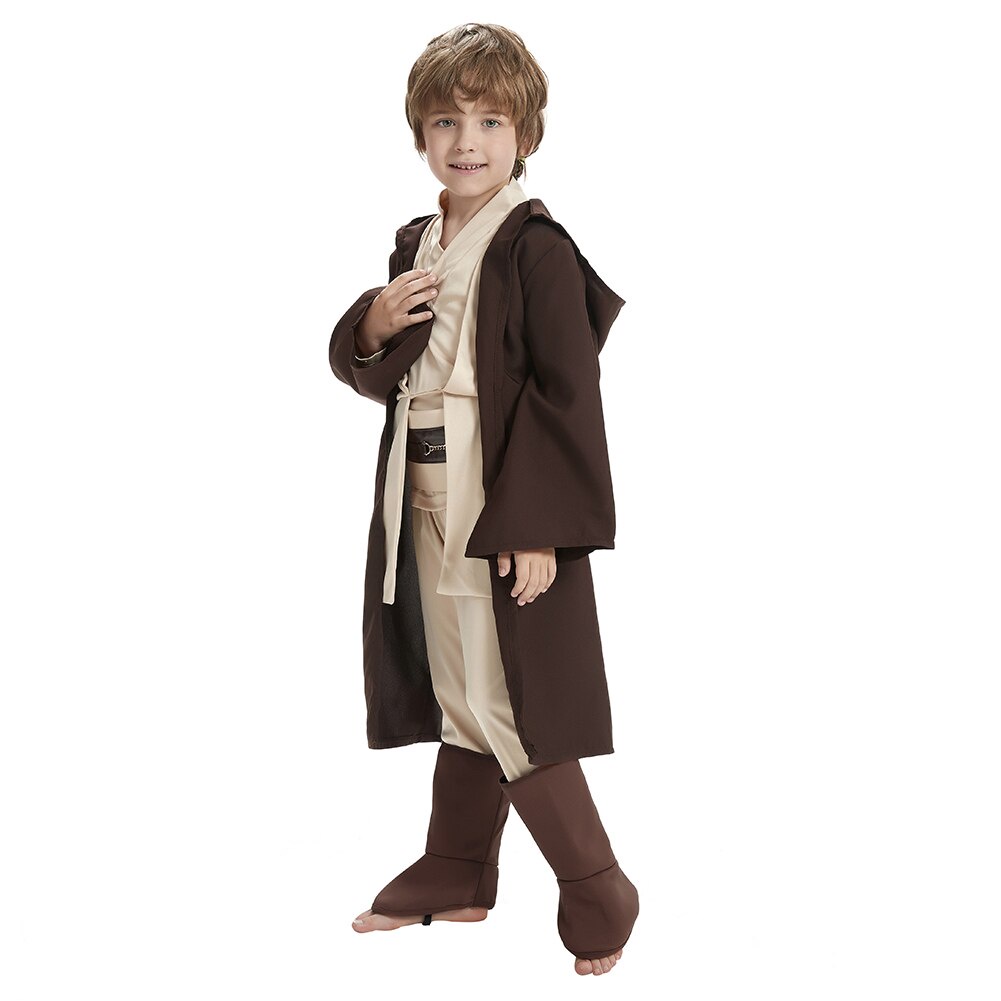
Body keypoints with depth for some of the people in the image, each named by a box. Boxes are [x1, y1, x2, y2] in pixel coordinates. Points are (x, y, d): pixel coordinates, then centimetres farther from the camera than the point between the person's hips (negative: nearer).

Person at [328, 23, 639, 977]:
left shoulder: (536, 249, -12)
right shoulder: (416, 246, 11)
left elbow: (567, 394, -16)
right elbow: (363, 370, 19)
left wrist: (537, 529, -20)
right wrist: (374, 325, -5)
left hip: (508, 515, -8)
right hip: (426, 505, 8)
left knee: (508, 711, -6)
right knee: (458, 700, 18)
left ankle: (597, 897, 7)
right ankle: (455, 875, 32)